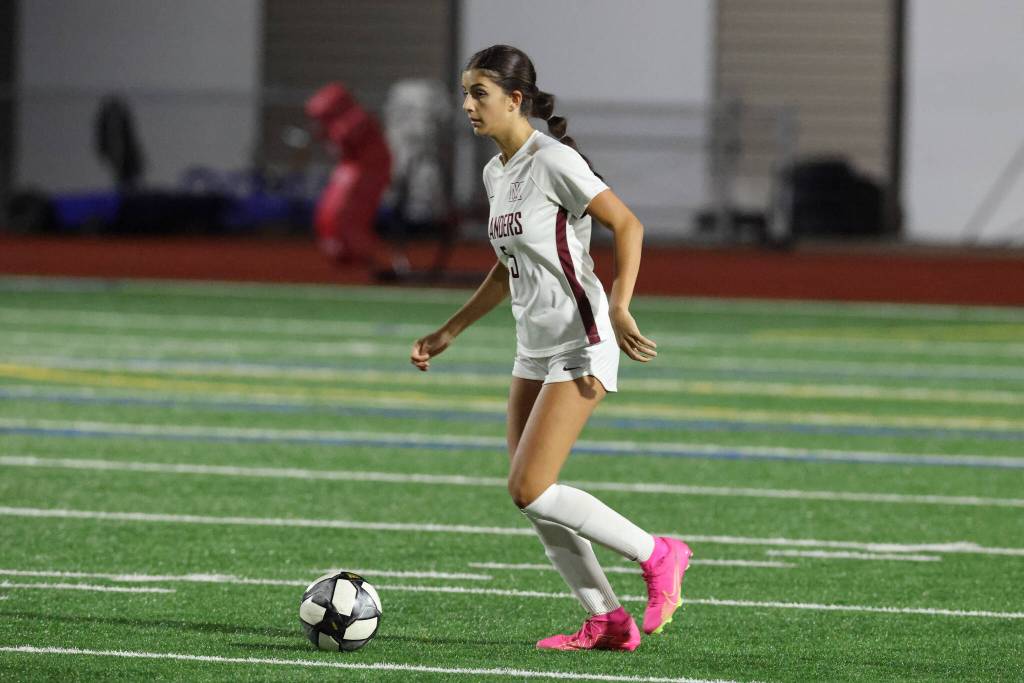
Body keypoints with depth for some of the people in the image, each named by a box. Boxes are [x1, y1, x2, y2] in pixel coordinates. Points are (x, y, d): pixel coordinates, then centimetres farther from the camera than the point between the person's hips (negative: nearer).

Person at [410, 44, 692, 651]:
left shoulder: (553, 162, -14)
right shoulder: (496, 174, 12)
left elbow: (628, 224, -15)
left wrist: (619, 308, -26)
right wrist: (448, 334, 22)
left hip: (581, 347, -9)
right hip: (535, 350, 9)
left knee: (530, 490, -14)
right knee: (532, 496, 4)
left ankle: (656, 556, 0)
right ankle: (606, 622, 10)